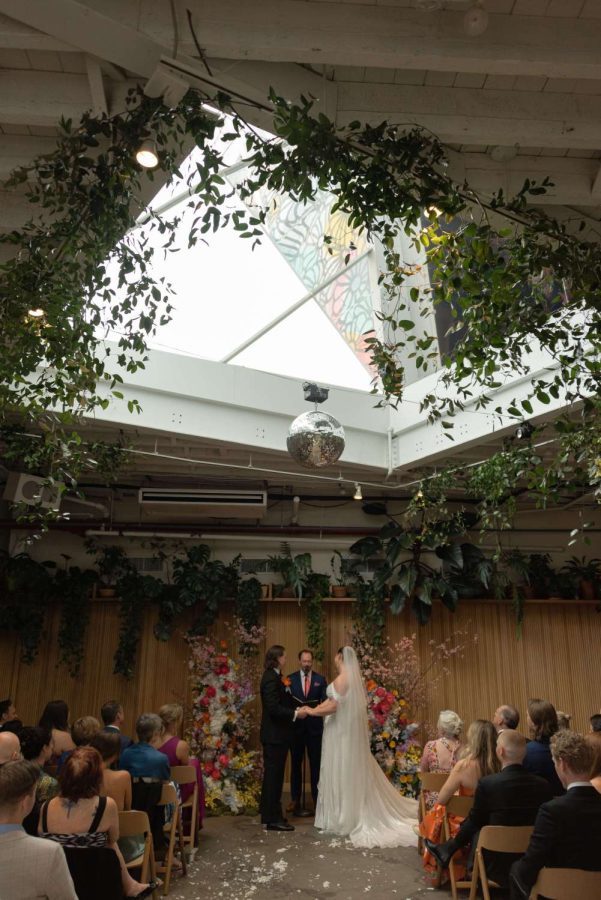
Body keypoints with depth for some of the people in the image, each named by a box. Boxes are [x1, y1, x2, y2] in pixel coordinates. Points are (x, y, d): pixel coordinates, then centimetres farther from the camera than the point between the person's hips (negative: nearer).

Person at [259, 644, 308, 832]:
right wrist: (295, 714, -19)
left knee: (273, 774, 18)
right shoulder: (271, 679, -20)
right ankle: (273, 818, 6)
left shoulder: (274, 676, 11)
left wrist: (296, 709, 4)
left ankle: (268, 811, 29)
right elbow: (273, 708, -25)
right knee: (274, 774, -2)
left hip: (275, 734, 10)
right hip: (275, 735, -10)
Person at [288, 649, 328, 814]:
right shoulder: (290, 678, 1)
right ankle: (296, 801, 19)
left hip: (315, 727, 0)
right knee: (296, 763, 8)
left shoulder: (320, 679, 3)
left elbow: (326, 701, 0)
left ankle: (317, 799, 17)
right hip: (296, 726, 0)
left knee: (316, 764, 6)